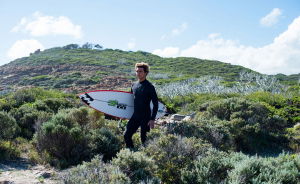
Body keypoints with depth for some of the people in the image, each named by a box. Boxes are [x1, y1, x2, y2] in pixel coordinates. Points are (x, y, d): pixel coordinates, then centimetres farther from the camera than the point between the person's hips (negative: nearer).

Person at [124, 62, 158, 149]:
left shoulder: (149, 87, -12)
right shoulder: (134, 85, 7)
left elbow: (155, 104, -11)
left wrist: (152, 119, -16)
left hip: (145, 117, -6)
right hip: (135, 116, 6)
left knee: (144, 138, 1)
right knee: (127, 135, 4)